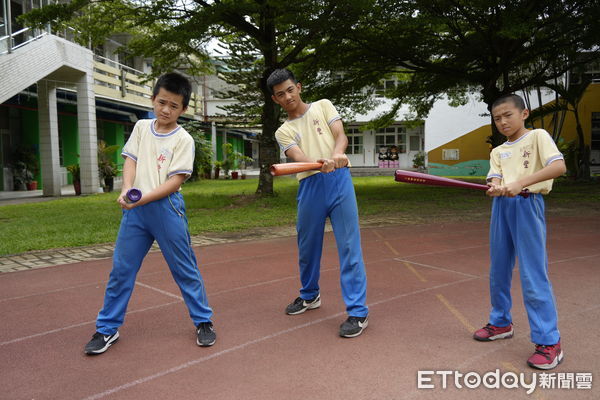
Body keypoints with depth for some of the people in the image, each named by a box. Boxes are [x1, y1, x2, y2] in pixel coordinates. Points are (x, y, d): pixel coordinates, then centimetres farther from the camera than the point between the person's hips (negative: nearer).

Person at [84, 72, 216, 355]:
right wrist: (126, 191, -14)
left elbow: (175, 180, -11)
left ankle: (203, 321, 19)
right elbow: (130, 160, 4)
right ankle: (107, 329, 21)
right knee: (121, 268, 8)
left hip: (166, 208, -4)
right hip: (135, 209, 4)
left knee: (184, 268, 4)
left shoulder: (183, 139, -4)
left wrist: (142, 199, -21)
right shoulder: (141, 127, 11)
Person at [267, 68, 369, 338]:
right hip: (309, 186, 3)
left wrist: (336, 154, -27)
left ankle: (357, 311, 0)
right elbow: (298, 157, -7)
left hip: (338, 179, -2)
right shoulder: (283, 132, 13)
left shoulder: (322, 106, 12)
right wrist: (319, 163, -30)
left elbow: (341, 135, -3)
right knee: (307, 245, 14)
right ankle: (309, 296, 37)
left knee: (349, 245, -6)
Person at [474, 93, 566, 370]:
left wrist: (520, 183, -26)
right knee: (498, 271, 13)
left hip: (528, 206, -6)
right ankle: (501, 323, 31)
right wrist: (496, 188, -25)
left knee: (533, 275, -8)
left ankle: (549, 341, 2)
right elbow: (495, 179, 0)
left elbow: (559, 166, -15)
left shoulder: (537, 136, 1)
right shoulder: (497, 152, 16)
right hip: (501, 208, 6)